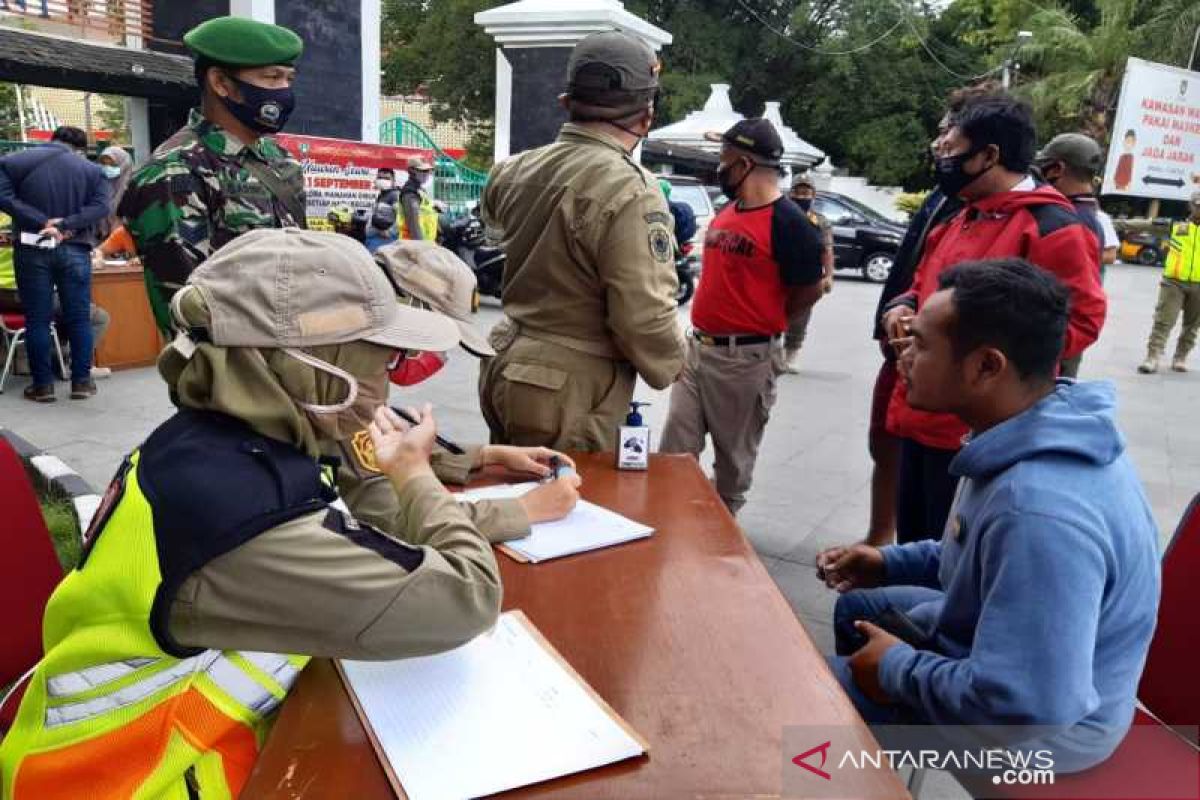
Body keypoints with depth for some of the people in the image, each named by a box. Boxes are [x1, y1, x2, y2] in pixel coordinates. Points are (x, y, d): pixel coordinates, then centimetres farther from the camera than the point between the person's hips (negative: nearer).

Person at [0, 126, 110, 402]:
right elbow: (101, 206, -6)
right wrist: (65, 226, -13)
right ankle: (82, 382, 8)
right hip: (75, 250, 0)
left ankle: (43, 385, 9)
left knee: (37, 319, 6)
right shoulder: (91, 169, 5)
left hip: (32, 249, 0)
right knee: (79, 318, 7)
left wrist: (43, 221, -12)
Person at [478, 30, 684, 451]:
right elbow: (645, 319, -24)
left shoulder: (512, 170, 3)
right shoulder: (629, 192, -22)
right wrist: (668, 368, -3)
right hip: (570, 392, -7)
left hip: (505, 367, 8)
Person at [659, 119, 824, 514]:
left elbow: (810, 291, -9)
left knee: (733, 458, 10)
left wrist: (762, 322, 2)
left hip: (746, 358, -7)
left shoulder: (788, 222, -14)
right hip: (696, 347, 7)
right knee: (674, 453, 6)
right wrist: (711, 323, 11)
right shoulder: (726, 211, 10)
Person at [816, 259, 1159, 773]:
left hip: (1032, 724, -9)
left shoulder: (1039, 511, -39)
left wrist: (898, 668, -20)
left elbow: (1023, 706, -36)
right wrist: (890, 562, 4)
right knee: (857, 608, 24)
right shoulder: (1039, 434, -6)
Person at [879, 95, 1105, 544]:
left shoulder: (1050, 227, -13)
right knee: (912, 546, 19)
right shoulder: (964, 218, 16)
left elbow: (1079, 322, -18)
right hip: (921, 416, 9)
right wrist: (903, 308, 3)